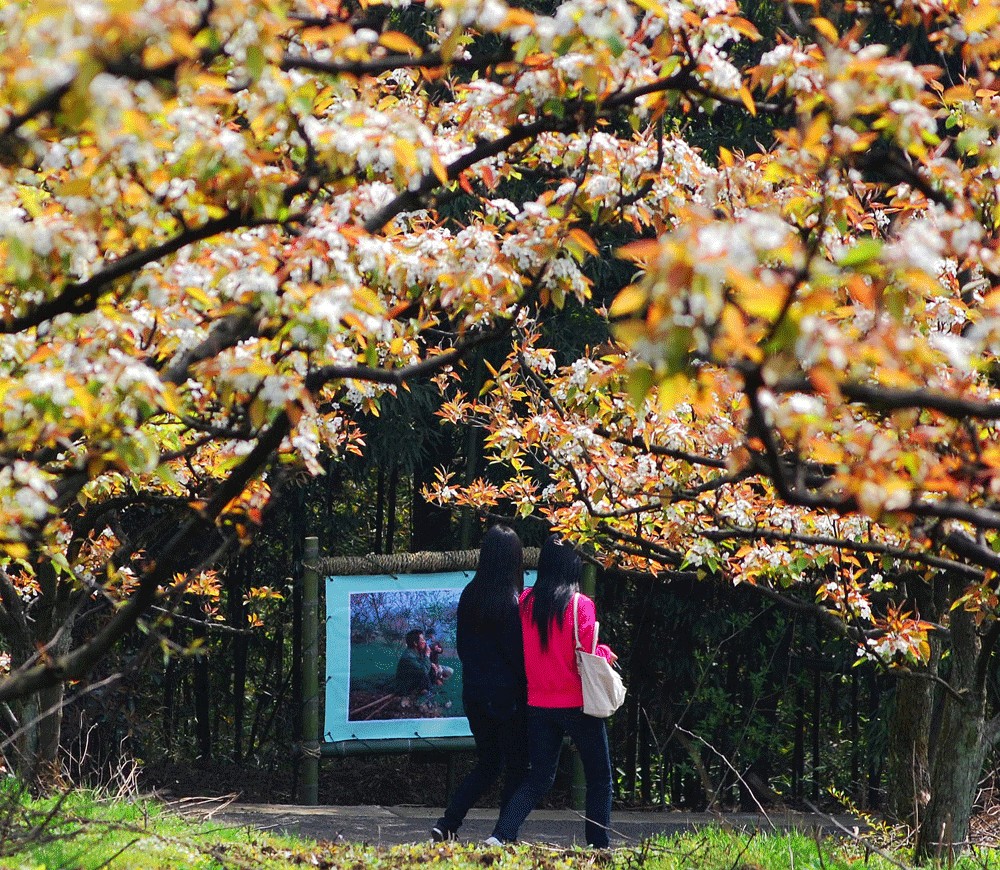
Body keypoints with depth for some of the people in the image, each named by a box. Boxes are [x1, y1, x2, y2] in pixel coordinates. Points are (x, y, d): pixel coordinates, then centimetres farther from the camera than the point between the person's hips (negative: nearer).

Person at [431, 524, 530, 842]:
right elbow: (518, 653, -14)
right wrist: (530, 691, -4)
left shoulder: (470, 596, 4)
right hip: (506, 694, -6)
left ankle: (447, 823, 4)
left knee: (487, 763, 17)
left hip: (474, 693, 7)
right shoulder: (511, 602, -16)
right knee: (516, 766, 6)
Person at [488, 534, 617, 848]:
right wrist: (607, 654, 6)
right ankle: (599, 846, 10)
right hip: (577, 704, -4)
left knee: (538, 777, 11)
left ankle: (501, 835, -7)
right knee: (600, 777, 11)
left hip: (539, 704, 4)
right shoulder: (580, 604, -13)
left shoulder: (525, 602, 0)